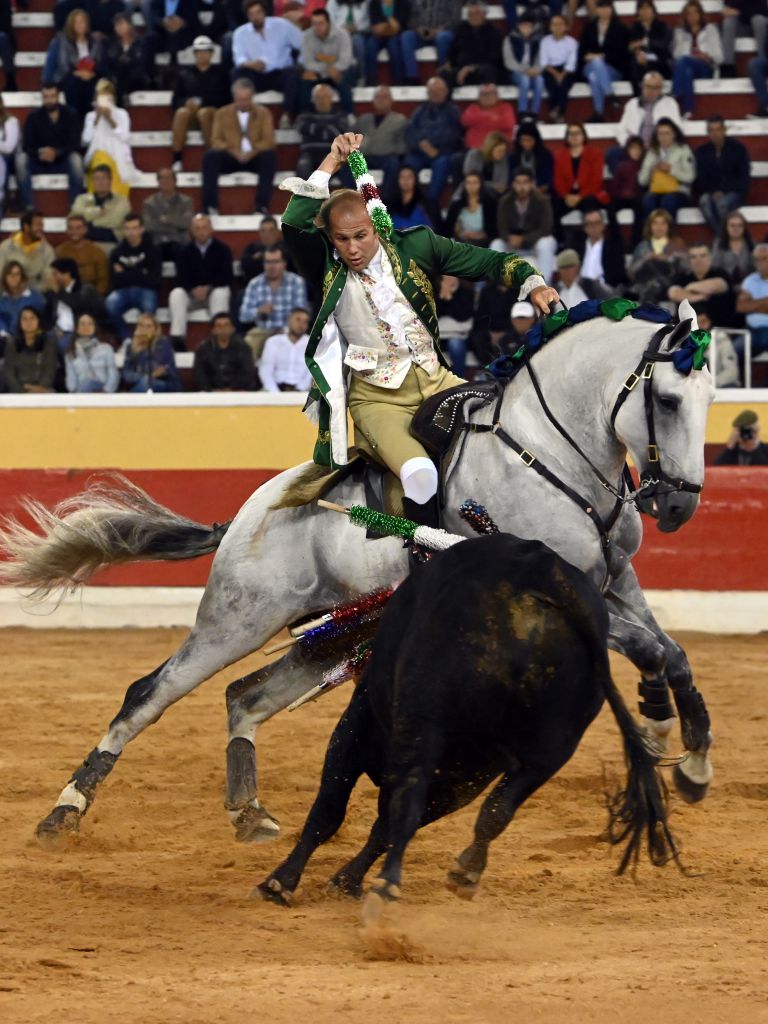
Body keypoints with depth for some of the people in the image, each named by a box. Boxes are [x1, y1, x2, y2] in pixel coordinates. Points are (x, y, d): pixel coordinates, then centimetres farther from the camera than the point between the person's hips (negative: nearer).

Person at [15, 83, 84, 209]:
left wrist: (56, 153, -29)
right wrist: (39, 153, -29)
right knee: (21, 159, -29)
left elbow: (74, 145, -10)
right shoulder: (33, 117, 0)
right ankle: (29, 207, -30)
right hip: (39, 163, 1)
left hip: (63, 161, -1)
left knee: (76, 159, -34)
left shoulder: (70, 115, -3)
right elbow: (26, 146, -6)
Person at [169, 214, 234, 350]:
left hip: (216, 290, -2)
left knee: (220, 294, -37)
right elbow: (182, 278, -3)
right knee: (176, 294, -29)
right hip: (193, 294, 2)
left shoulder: (222, 249, 0)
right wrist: (194, 290, -26)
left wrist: (208, 288, -25)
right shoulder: (186, 252, 5)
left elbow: (226, 276, -9)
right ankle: (177, 339, -37)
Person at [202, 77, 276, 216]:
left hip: (255, 158, -1)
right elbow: (216, 141, 1)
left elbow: (269, 141, -2)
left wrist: (252, 152, -21)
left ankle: (262, 206, -36)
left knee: (269, 156, -34)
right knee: (210, 156, -30)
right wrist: (234, 152, -19)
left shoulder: (263, 113, 8)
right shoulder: (222, 114, 10)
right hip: (230, 158, 1)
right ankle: (210, 206, -33)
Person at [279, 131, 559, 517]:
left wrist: (533, 285, -11)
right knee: (419, 473, -30)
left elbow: (487, 261, 7)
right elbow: (293, 225, -22)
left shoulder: (413, 245, 2)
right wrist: (332, 162, -19)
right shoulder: (326, 265, -3)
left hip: (435, 381, 4)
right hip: (376, 395, -4)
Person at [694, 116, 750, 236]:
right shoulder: (702, 151, 7)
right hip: (711, 193, 2)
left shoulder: (738, 148, -1)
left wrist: (724, 192, -14)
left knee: (722, 203, -37)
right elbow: (701, 179, 5)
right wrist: (713, 192, -15)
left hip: (734, 192, -2)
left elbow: (744, 178, -2)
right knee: (704, 201, -35)